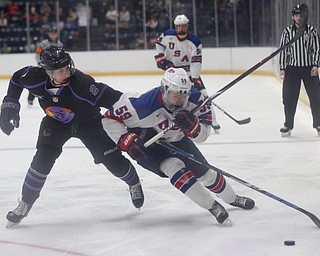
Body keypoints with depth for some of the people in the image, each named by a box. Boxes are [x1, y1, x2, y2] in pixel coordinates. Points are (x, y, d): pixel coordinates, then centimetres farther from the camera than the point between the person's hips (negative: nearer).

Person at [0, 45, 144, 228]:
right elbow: (17, 79, -3)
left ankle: (134, 182, 33)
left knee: (114, 161, -3)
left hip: (88, 122, -2)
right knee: (43, 158, -20)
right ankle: (26, 203, -4)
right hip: (55, 123, 2)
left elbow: (112, 99, -39)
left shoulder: (82, 83, -40)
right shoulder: (35, 77, -27)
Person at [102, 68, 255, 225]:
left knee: (204, 171, 10)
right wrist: (128, 142, -36)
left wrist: (192, 126, -43)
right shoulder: (146, 105, -37)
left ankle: (232, 199, 39)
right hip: (147, 145, -4)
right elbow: (110, 119, -28)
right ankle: (211, 206, -18)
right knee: (173, 166, -29)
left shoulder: (195, 99, -25)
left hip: (175, 140, 5)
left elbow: (201, 136, -21)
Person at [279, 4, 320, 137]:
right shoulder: (287, 32, 2)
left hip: (309, 68, 0)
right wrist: (282, 68, -1)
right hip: (292, 68, 0)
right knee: (289, 98, -1)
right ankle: (288, 125, 8)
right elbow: (283, 50, 4)